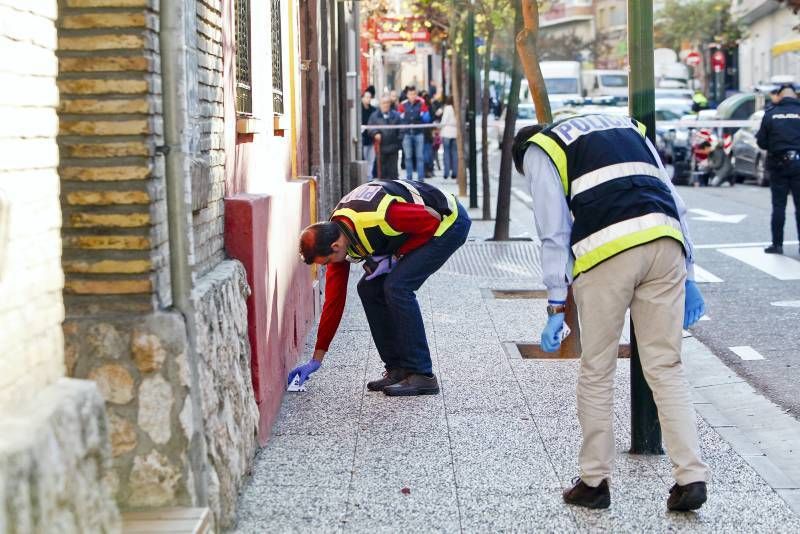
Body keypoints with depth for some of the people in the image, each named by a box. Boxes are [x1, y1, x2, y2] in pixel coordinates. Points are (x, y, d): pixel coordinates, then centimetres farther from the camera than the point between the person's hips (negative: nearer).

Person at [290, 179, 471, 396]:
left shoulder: (376, 219, -35)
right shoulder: (335, 237, -8)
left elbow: (433, 219, -23)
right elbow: (333, 300, 0)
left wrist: (394, 258, -18)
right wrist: (316, 360, 2)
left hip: (449, 221, -9)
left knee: (396, 286, -20)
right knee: (369, 289, 0)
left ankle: (421, 375, -13)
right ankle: (398, 368, 8)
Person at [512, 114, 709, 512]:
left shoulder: (537, 150, 17)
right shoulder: (625, 127, 32)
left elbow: (554, 233, 5)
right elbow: (674, 201, 24)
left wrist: (556, 306, 5)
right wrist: (686, 275, 22)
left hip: (607, 249, -4)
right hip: (666, 241, 5)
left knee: (596, 373, 8)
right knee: (666, 367, 10)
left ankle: (594, 481, 16)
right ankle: (690, 477, 2)